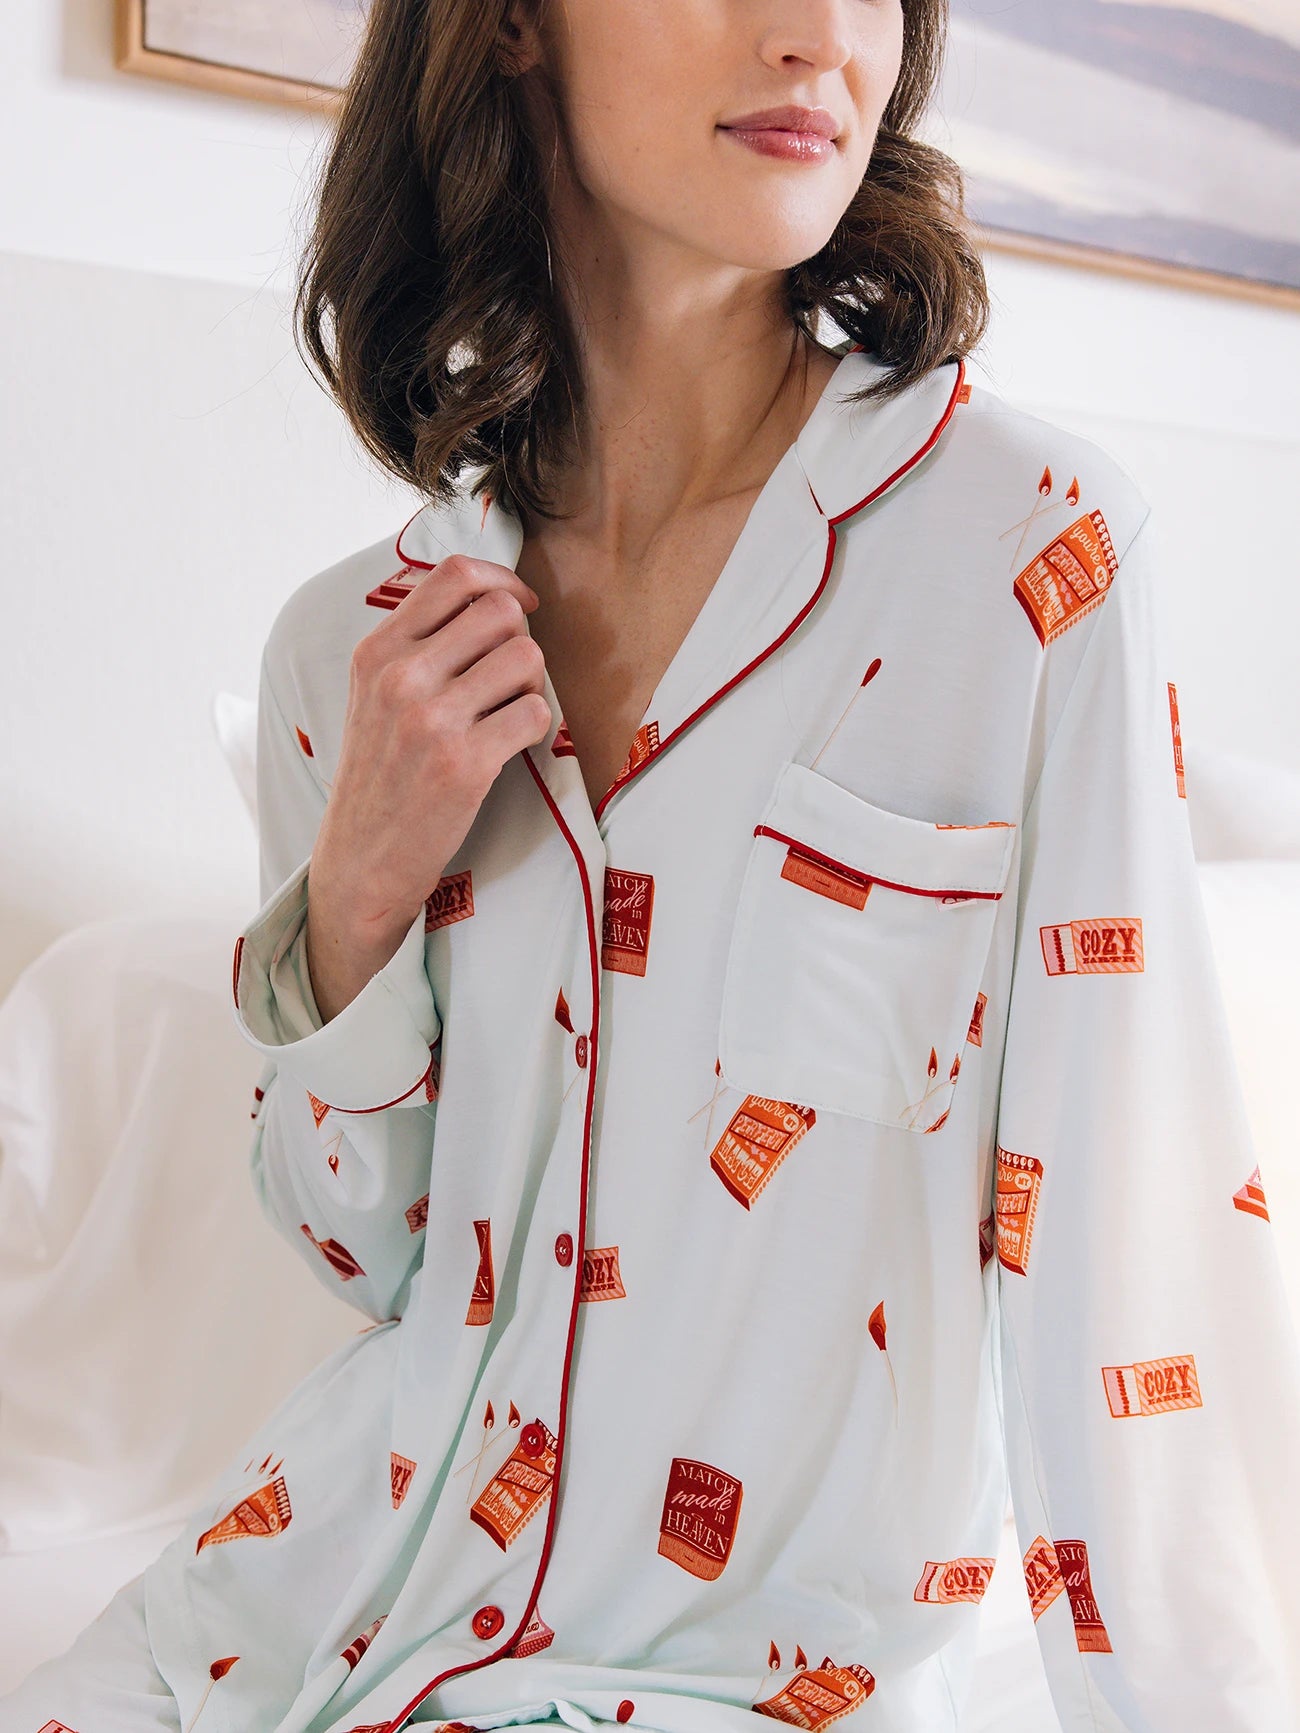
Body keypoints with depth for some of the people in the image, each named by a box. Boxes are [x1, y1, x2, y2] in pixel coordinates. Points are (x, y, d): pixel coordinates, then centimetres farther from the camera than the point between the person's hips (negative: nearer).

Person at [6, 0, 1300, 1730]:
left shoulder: (1033, 546, -14)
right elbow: (368, 1252, 5)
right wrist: (356, 903, -11)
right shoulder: (353, 645, -1)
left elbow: (1140, 1236, -13)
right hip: (355, 1570, 4)